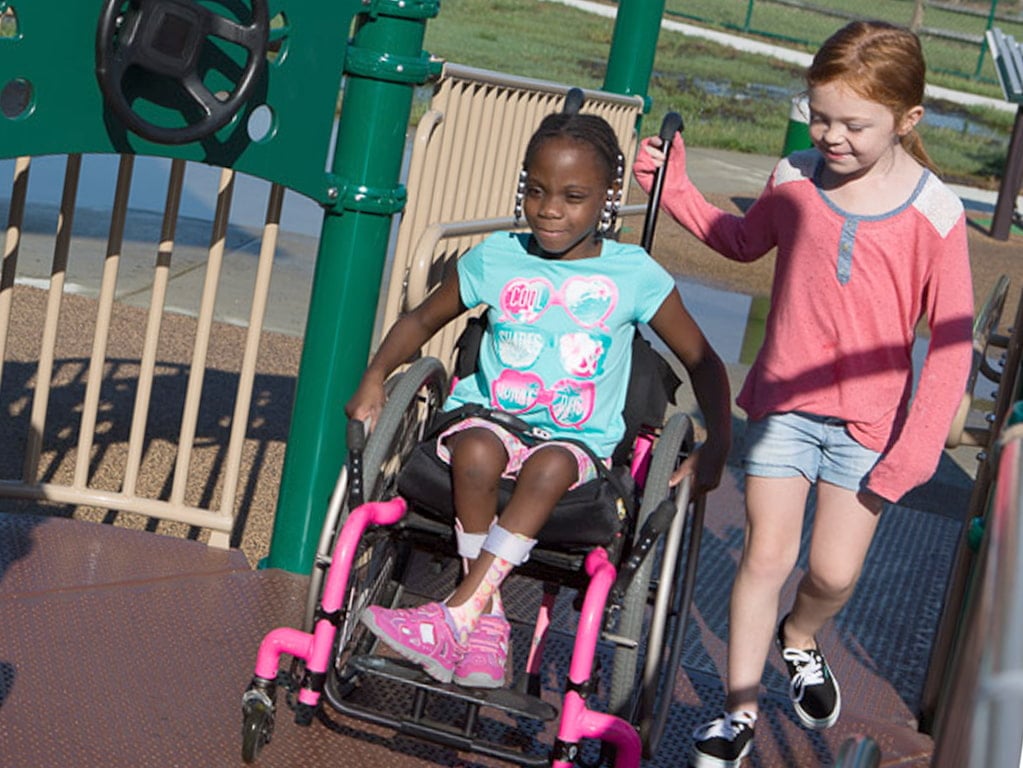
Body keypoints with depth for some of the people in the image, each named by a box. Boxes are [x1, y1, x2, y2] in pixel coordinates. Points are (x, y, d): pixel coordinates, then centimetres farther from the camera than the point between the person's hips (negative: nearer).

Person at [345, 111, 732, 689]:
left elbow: (702, 362, 5)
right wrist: (376, 376, -3)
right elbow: (422, 322, 16)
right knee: (476, 453, -35)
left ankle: (455, 618, -35)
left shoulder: (634, 275, -1)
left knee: (549, 468, -36)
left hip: (577, 439, -1)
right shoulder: (496, 259, 3)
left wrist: (717, 446, -9)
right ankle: (489, 620, -23)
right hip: (488, 416, 1)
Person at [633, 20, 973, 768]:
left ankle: (798, 637, 40)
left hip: (868, 421, -1)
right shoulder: (795, 181, -3)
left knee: (835, 571, 4)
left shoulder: (933, 213, -13)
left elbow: (952, 337, -8)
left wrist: (917, 447, -11)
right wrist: (677, 190, 9)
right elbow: (744, 240, 20)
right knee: (766, 553, 1)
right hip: (784, 401, 2)